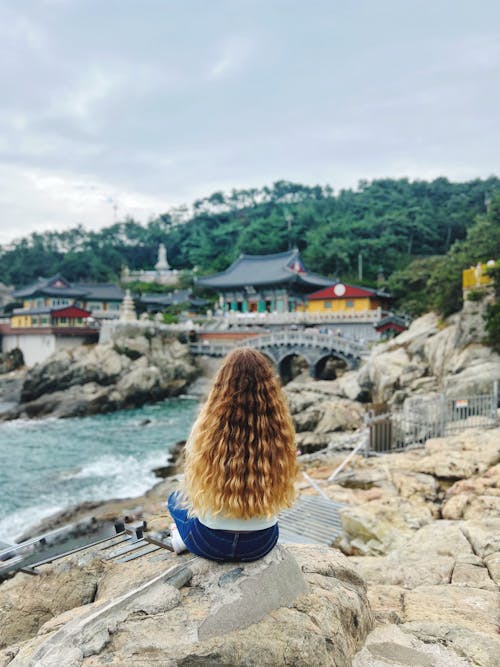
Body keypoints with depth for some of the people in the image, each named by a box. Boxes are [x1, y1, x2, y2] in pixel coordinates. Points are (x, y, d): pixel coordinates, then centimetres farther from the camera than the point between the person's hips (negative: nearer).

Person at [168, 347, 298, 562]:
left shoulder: (206, 430, -20)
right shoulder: (279, 432, -16)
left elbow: (193, 488, -2)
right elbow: (279, 494, 1)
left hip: (211, 543, -1)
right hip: (262, 543, 2)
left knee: (176, 499, 30)